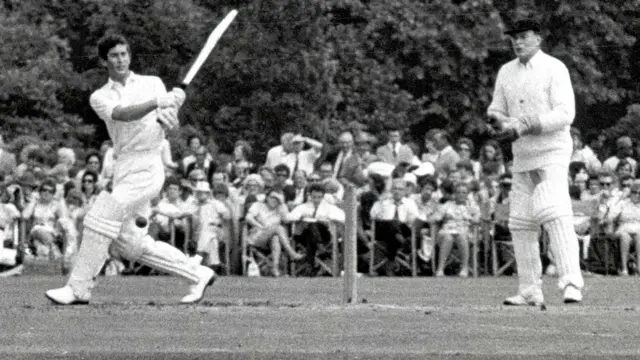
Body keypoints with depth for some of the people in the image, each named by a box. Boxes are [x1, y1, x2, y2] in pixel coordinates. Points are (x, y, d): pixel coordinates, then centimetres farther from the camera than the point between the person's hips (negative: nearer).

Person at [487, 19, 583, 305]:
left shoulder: (555, 69, -6)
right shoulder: (506, 72, 14)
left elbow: (564, 115, -14)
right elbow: (495, 110, 20)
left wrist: (523, 126, -20)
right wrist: (498, 120, -5)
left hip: (552, 153, -7)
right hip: (522, 157, 7)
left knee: (555, 214, -22)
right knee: (520, 222, 6)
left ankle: (572, 283, -29)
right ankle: (530, 292, 11)